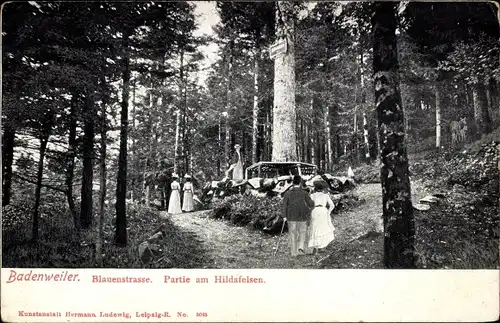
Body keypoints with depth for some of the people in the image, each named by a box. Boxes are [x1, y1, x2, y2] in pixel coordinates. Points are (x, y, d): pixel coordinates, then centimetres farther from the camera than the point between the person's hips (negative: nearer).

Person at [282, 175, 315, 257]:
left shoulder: (288, 193, -5)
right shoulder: (304, 193, -9)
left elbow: (284, 205, -10)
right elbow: (311, 204, -6)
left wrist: (284, 216, -5)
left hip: (291, 216, 1)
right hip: (302, 216, -1)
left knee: (293, 233, 10)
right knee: (303, 231, 17)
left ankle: (294, 252, 13)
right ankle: (301, 246, -2)